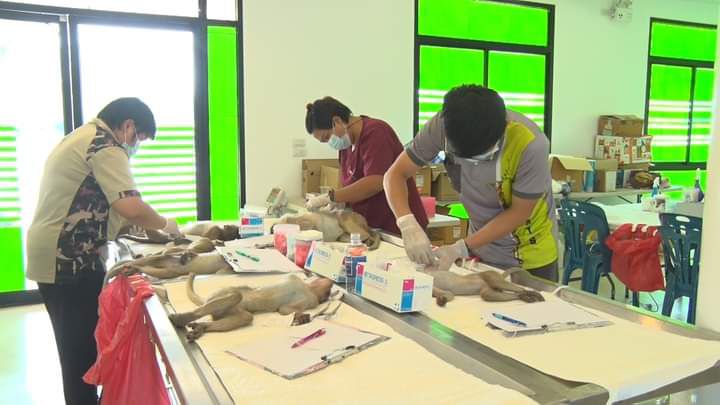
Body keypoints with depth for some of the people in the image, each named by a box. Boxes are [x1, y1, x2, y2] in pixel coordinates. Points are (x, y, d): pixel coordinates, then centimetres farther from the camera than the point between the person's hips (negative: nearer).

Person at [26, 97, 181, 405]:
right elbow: (131, 207, -25)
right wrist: (165, 225, -7)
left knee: (74, 342, 18)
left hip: (56, 255, 10)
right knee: (82, 344, 0)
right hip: (70, 259, -10)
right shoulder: (106, 146, -14)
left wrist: (137, 223, 16)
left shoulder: (81, 137, 17)